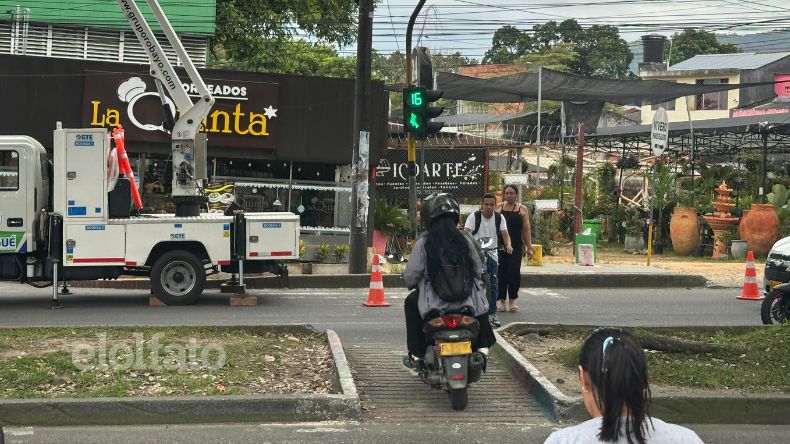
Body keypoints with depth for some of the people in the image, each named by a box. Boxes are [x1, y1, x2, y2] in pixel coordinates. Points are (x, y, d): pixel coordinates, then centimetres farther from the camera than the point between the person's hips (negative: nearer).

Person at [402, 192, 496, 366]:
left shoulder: (423, 242, -10)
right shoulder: (466, 240, -3)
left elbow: (410, 275, -6)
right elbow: (479, 272, 6)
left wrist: (413, 284, 19)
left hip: (434, 304, -2)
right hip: (467, 302, 2)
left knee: (411, 302, 29)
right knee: (482, 301, 36)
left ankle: (416, 354, 27)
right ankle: (482, 347, 33)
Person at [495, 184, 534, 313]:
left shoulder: (523, 210, 9)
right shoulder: (498, 208, 9)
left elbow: (526, 230, 8)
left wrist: (529, 248, 3)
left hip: (516, 246, 0)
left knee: (514, 272, -6)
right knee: (501, 272, -2)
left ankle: (513, 300, 7)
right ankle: (501, 300, 7)